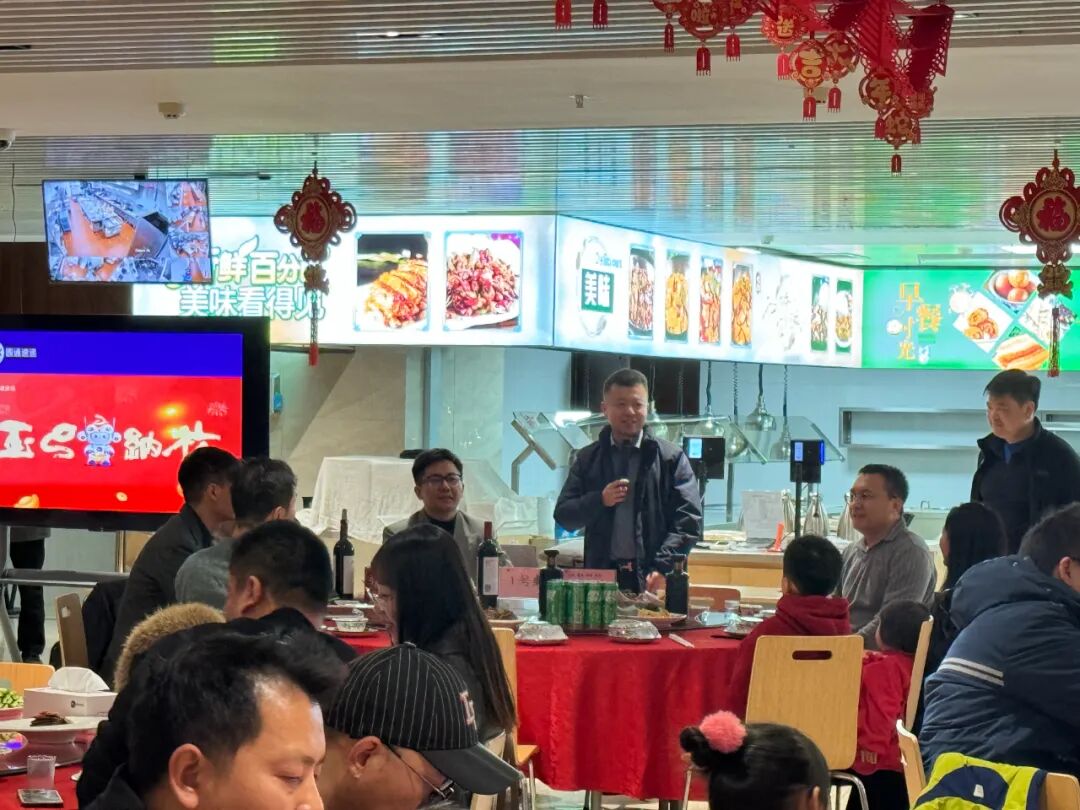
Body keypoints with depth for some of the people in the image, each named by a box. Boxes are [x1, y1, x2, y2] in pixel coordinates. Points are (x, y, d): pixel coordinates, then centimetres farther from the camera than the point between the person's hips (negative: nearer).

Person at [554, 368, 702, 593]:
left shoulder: (671, 458, 4)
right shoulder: (588, 459, 12)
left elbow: (688, 521, -2)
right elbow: (563, 516, 10)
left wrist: (663, 568, -14)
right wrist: (600, 500, -8)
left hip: (653, 582, -2)